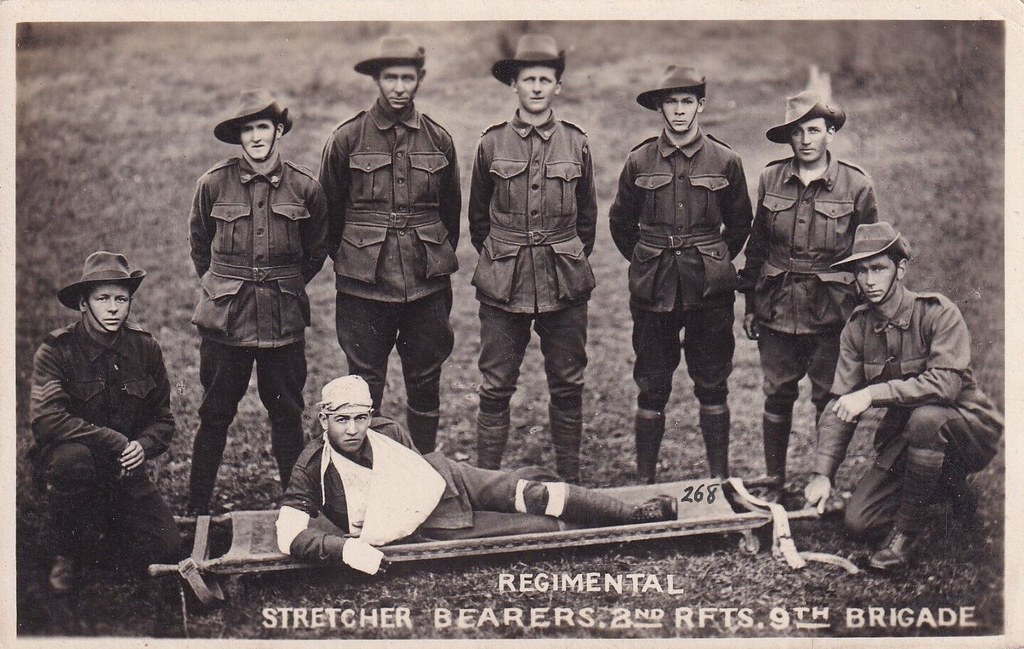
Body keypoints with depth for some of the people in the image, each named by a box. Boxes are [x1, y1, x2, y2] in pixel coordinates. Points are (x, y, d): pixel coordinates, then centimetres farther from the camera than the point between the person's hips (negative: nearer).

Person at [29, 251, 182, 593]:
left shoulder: (145, 348, -2)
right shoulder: (56, 350, -15)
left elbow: (163, 419, 7)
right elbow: (46, 420, -28)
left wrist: (142, 445, -16)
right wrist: (117, 442, -29)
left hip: (124, 470, 3)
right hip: (61, 458, -3)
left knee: (166, 551, -13)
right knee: (72, 459, -39)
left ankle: (101, 526, 21)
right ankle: (70, 551, -11)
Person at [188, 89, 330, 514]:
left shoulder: (305, 189, -1)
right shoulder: (214, 184, -2)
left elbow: (316, 251, 14)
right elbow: (199, 243, 14)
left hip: (285, 321, 1)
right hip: (225, 319, 0)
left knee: (287, 414, 8)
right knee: (215, 415, 5)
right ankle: (196, 510, 15)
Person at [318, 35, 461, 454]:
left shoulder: (438, 140, 5)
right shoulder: (347, 139, -2)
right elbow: (329, 211, 7)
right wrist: (348, 261, 11)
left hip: (427, 283, 2)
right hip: (365, 286, -2)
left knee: (425, 381, 10)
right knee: (364, 384, 4)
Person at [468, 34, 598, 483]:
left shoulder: (576, 143, 5)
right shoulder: (492, 143, 1)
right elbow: (477, 216, 13)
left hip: (565, 284, 1)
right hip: (502, 285, -1)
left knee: (567, 386, 7)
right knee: (496, 387, 1)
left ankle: (570, 481, 18)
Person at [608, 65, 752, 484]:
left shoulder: (725, 161, -1)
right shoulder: (639, 161, 0)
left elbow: (739, 226, 13)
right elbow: (620, 223, 14)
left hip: (710, 291, 0)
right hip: (653, 292, 0)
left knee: (712, 386, 6)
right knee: (652, 387, 5)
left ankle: (720, 478, 16)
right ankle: (644, 480, 14)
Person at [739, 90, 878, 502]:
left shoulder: (856, 185, -2)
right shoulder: (771, 179, 4)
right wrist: (751, 305, 10)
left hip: (832, 310, -2)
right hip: (777, 308, 2)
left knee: (830, 399, 4)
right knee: (777, 395, 6)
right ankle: (774, 483, 18)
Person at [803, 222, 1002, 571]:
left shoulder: (937, 312, -19)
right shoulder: (857, 327, -3)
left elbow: (946, 382, -33)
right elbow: (840, 405, -5)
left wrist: (874, 393, -37)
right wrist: (822, 473, -15)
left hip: (967, 429, -5)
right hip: (902, 435, 6)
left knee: (925, 417, -39)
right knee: (858, 520, -8)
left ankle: (908, 528, -18)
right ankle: (947, 486, 17)